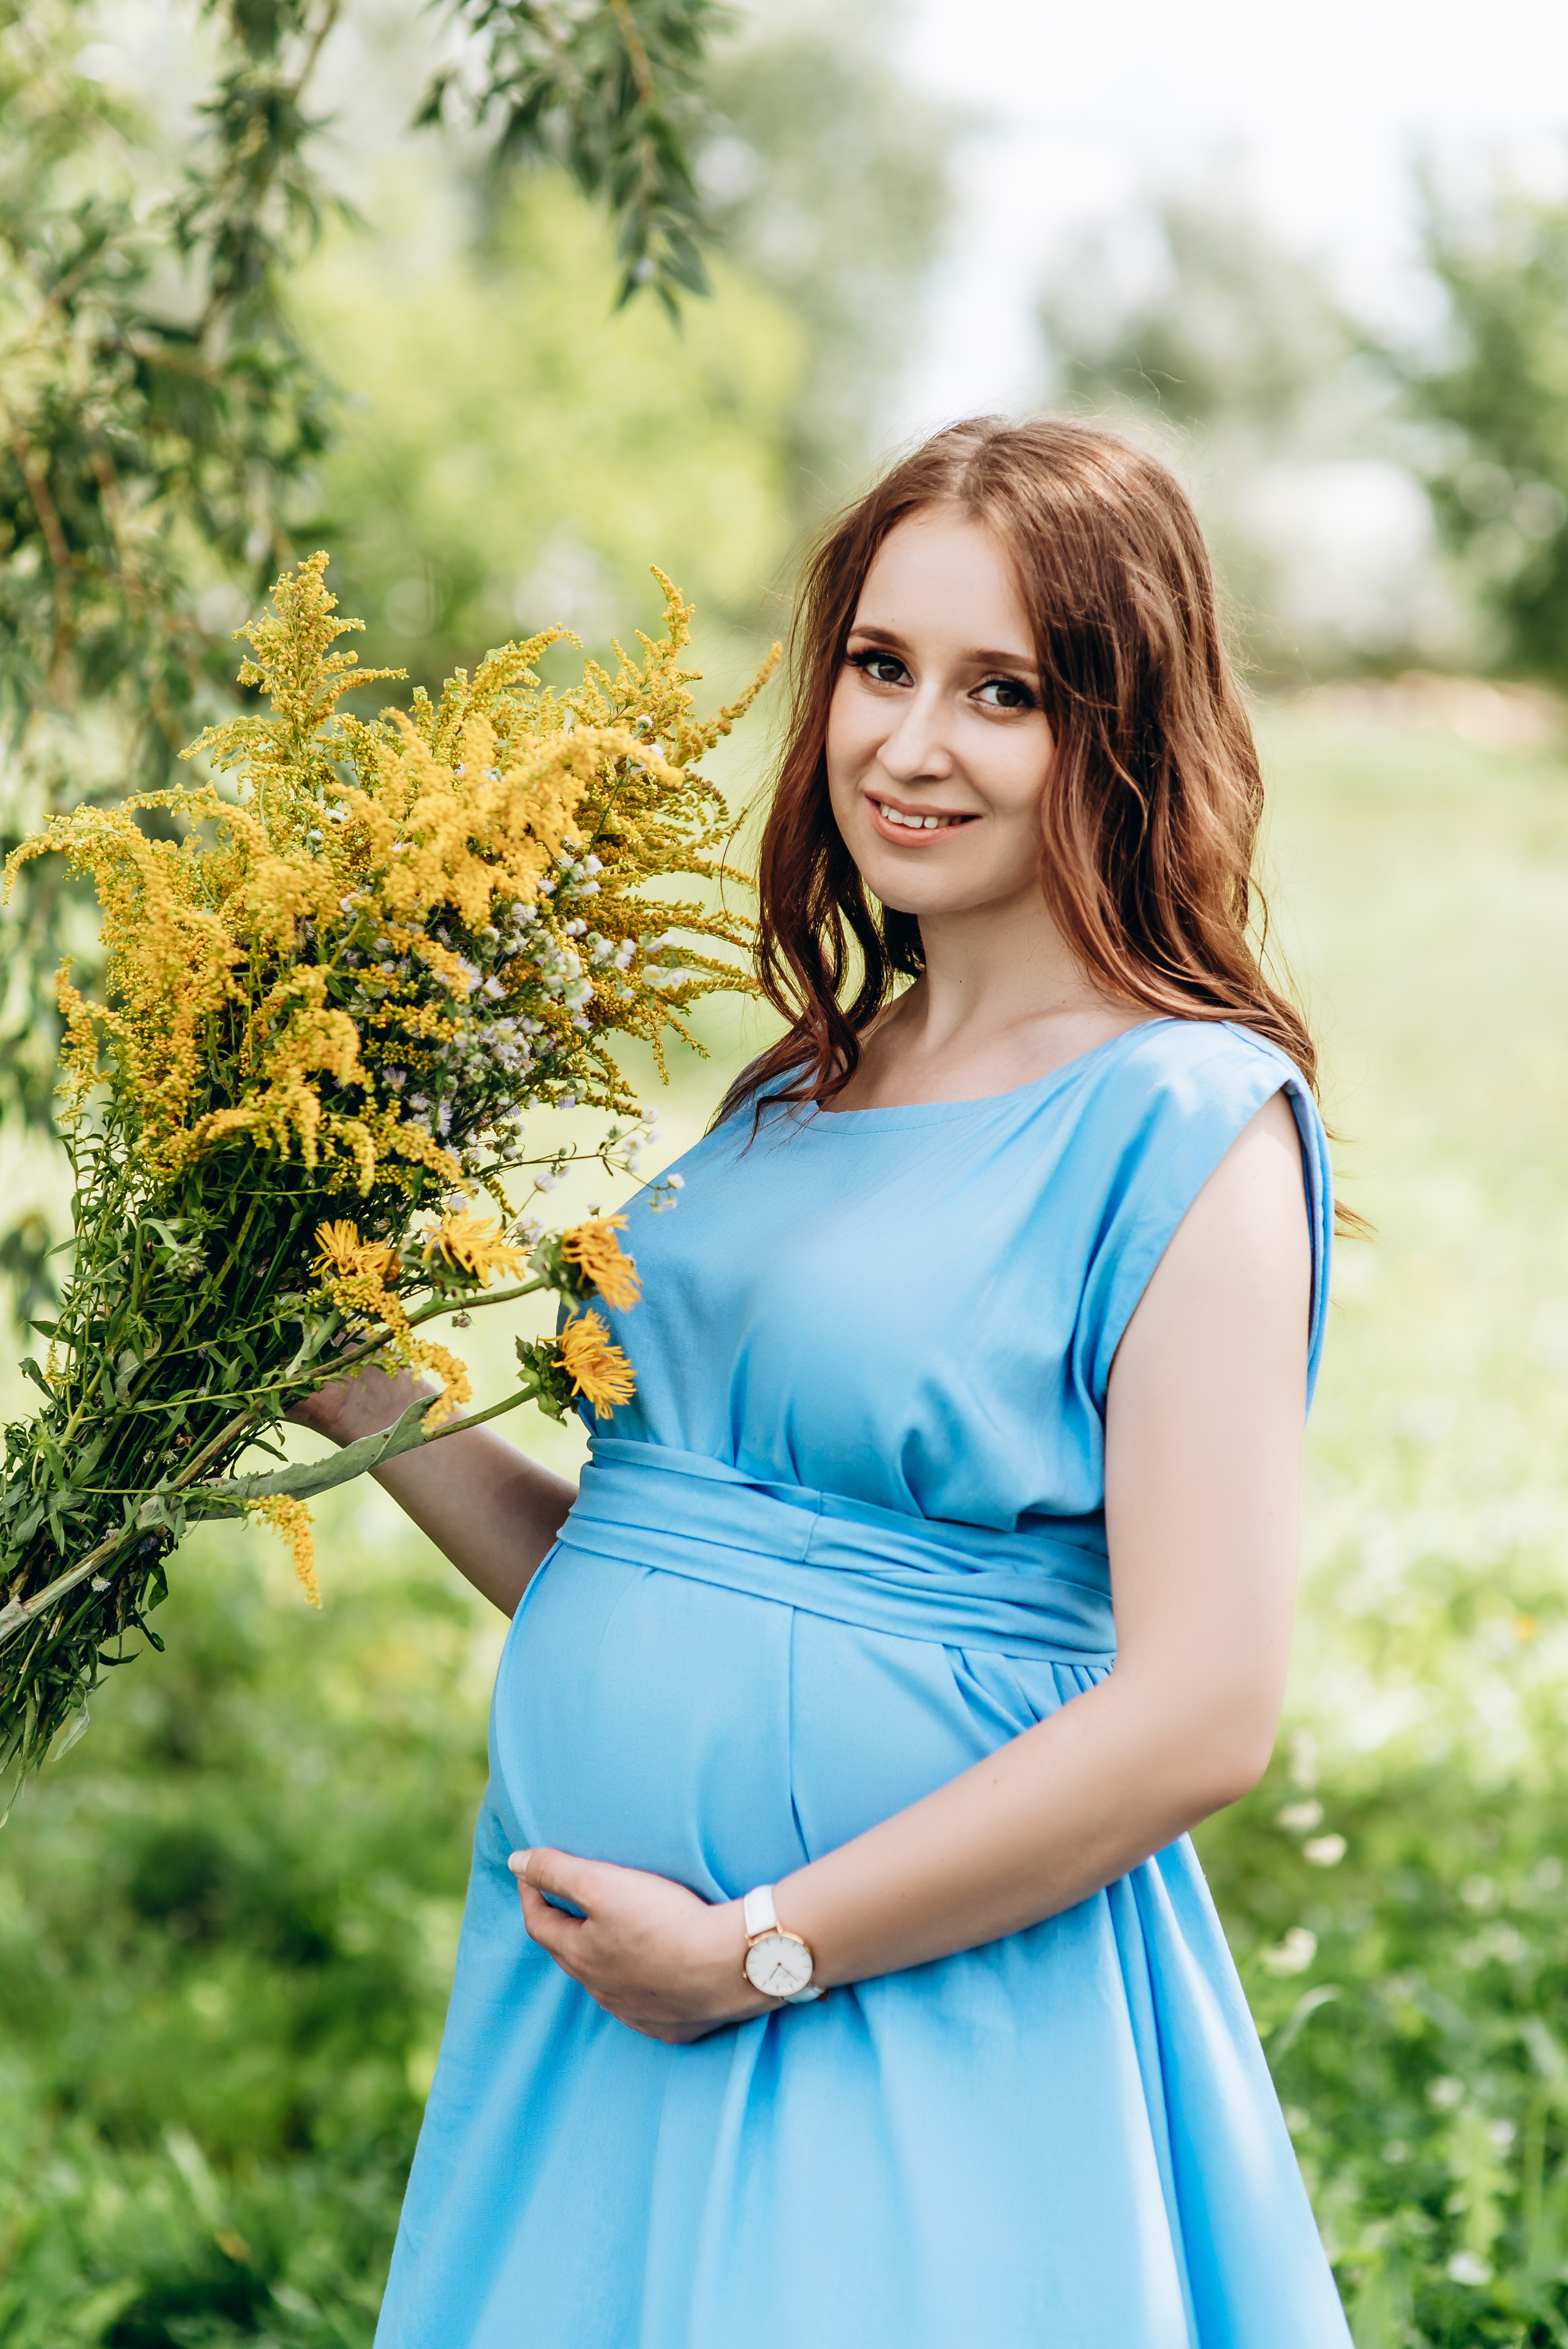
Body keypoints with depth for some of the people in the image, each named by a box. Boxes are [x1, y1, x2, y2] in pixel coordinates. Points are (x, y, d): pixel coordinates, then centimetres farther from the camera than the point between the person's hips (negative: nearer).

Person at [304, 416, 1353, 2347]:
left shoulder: (1188, 1122, -11)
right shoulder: (790, 1101, 11)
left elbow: (1200, 1715, -17)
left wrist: (759, 1950, -14)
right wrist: (369, 1404, 5)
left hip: (934, 2048, -6)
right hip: (600, 1983, 7)